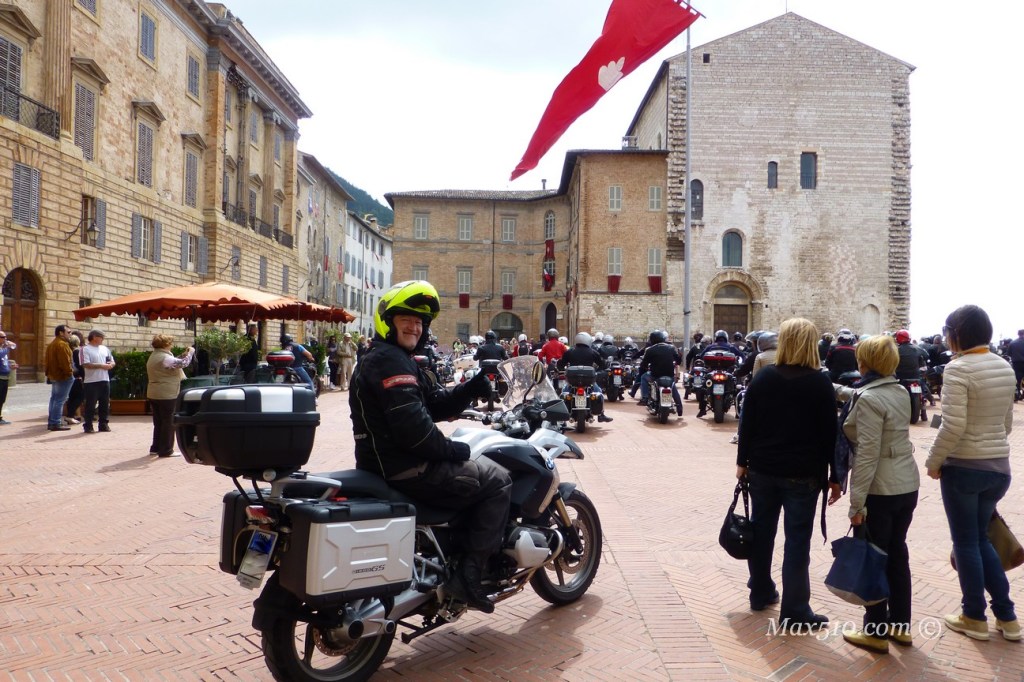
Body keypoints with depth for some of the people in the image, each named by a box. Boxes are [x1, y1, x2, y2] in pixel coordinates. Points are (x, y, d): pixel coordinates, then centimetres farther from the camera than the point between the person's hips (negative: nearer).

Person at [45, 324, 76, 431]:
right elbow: (65, 362, -23)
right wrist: (70, 372, -13)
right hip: (63, 376, -11)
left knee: (54, 398, 16)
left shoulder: (51, 345, 17)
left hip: (53, 376, 11)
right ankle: (56, 423, -6)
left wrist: (49, 373, 20)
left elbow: (47, 361, 20)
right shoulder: (62, 344, -17)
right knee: (60, 400, -7)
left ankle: (51, 422, 21)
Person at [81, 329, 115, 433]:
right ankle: (88, 425, 6)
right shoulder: (85, 349, -4)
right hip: (92, 381, -6)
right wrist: (101, 366, -13)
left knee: (105, 404, 9)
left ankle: (104, 424, 17)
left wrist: (110, 365, -5)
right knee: (90, 405, -1)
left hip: (105, 380, 6)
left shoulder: (105, 349, 15)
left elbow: (112, 362, 18)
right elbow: (86, 364, -15)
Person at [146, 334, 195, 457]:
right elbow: (183, 363, -19)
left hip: (154, 395, 10)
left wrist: (184, 355, 14)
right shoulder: (165, 358, -19)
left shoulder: (153, 356, 13)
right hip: (167, 395, -10)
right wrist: (190, 352, -4)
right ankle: (166, 450, 3)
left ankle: (155, 448, 22)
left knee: (158, 423, 17)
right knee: (169, 423, -1)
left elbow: (174, 363, 16)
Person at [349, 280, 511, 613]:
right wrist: (450, 449, -14)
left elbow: (436, 403, 12)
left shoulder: (400, 360, 19)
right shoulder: (390, 361, -16)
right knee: (498, 481, -4)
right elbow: (411, 425, -26)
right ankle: (470, 571, -4)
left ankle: (461, 556, 30)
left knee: (475, 468, 29)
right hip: (405, 470, -11)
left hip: (386, 462, 11)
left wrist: (470, 389, -3)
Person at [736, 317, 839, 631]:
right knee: (797, 540, 1)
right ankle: (794, 613, 5)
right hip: (803, 474, -3)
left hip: (763, 469, 3)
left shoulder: (763, 377, 0)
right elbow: (829, 433, -7)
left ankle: (761, 593, 30)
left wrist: (742, 461, 11)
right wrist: (834, 475, 0)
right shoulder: (820, 383, -8)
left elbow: (747, 423, 2)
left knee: (762, 531, 15)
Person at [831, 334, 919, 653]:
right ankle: (900, 625, 27)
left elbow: (867, 454, -22)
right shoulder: (901, 392, 6)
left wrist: (856, 502, -19)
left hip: (880, 490, -8)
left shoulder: (868, 399, -19)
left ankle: (876, 632, 13)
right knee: (897, 554, 16)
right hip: (908, 485, 8)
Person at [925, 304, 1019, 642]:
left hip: (963, 466, -7)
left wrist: (933, 461, -10)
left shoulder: (958, 368, -17)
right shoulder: (1005, 367, 6)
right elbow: (1006, 422, 14)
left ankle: (975, 618, 20)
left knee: (966, 543, 8)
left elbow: (953, 426, -23)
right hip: (998, 466, 7)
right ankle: (1006, 616, 23)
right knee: (981, 538, 20)